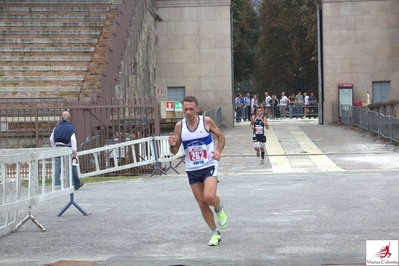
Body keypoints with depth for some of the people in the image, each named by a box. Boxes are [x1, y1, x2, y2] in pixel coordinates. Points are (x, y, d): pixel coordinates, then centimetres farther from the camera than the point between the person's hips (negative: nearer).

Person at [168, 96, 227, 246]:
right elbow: (175, 151, 4)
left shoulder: (207, 121, -8)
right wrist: (172, 145, -20)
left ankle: (219, 209, 12)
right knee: (202, 204, 5)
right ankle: (215, 233, 22)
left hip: (209, 166, -3)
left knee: (209, 197, -24)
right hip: (192, 170, 3)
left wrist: (218, 150, -12)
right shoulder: (179, 126, -3)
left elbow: (221, 136, 6)